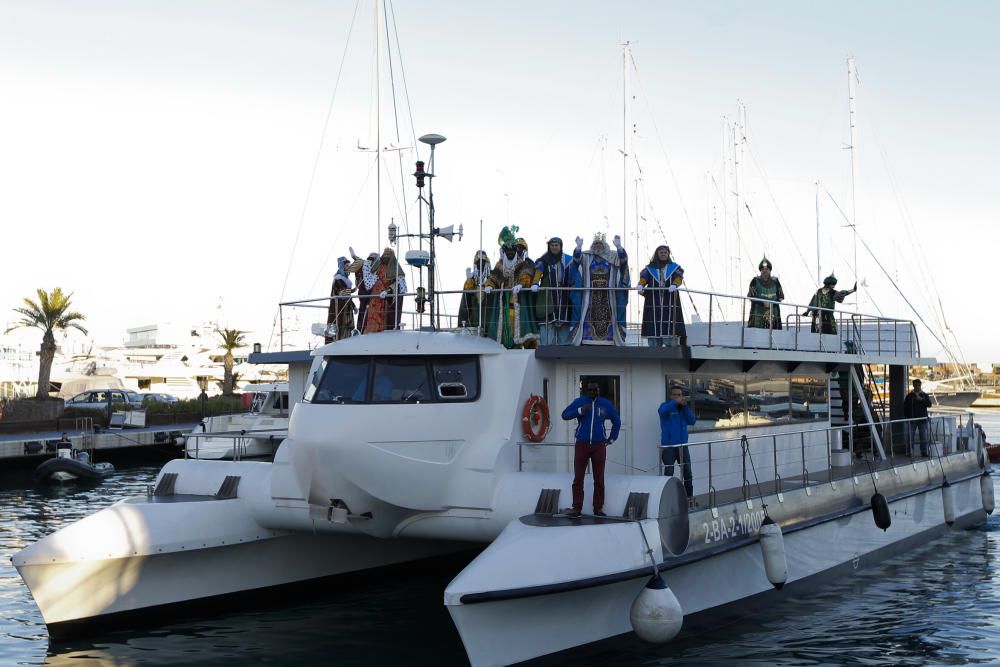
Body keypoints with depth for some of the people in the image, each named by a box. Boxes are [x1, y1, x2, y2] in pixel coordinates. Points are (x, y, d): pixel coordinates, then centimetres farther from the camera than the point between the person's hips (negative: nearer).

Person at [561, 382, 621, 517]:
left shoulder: (606, 404, 6)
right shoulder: (579, 402, 1)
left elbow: (617, 421, 18)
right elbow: (565, 415, -8)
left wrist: (612, 439, 12)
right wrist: (579, 411, -22)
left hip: (599, 446, 1)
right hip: (581, 445, -1)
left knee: (599, 479, 4)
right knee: (578, 478, -2)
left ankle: (598, 508, 11)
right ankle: (576, 508, 2)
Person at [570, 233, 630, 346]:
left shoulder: (613, 257, 7)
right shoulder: (586, 257, 9)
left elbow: (623, 259, -11)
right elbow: (576, 258, -10)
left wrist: (618, 246, -31)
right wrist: (579, 246, -31)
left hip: (608, 294, 0)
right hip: (591, 294, 0)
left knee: (607, 315, -2)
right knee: (590, 315, -3)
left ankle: (608, 339, 1)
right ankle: (587, 341, -2)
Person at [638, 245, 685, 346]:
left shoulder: (674, 267, 14)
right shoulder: (650, 268, 15)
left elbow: (679, 277, -3)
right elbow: (643, 278, 0)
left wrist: (674, 285, -26)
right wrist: (640, 285, -23)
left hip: (670, 301, -1)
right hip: (653, 302, 1)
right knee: (653, 326, -5)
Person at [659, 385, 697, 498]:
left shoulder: (684, 407, 12)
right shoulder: (666, 405, -3)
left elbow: (692, 421, 1)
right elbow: (662, 411, -27)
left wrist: (685, 406, -9)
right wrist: (676, 402, -37)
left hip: (683, 445, 5)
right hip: (669, 446, -5)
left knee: (687, 472, 7)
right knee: (669, 472, -9)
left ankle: (690, 496, 18)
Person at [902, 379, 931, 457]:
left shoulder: (924, 395, 9)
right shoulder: (909, 396, 6)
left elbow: (929, 404, -7)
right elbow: (905, 408, 6)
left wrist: (921, 399, -19)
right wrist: (906, 418, -1)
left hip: (922, 419, 1)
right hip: (912, 419, -1)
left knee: (923, 437, 2)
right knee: (910, 437, 0)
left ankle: (924, 452, 7)